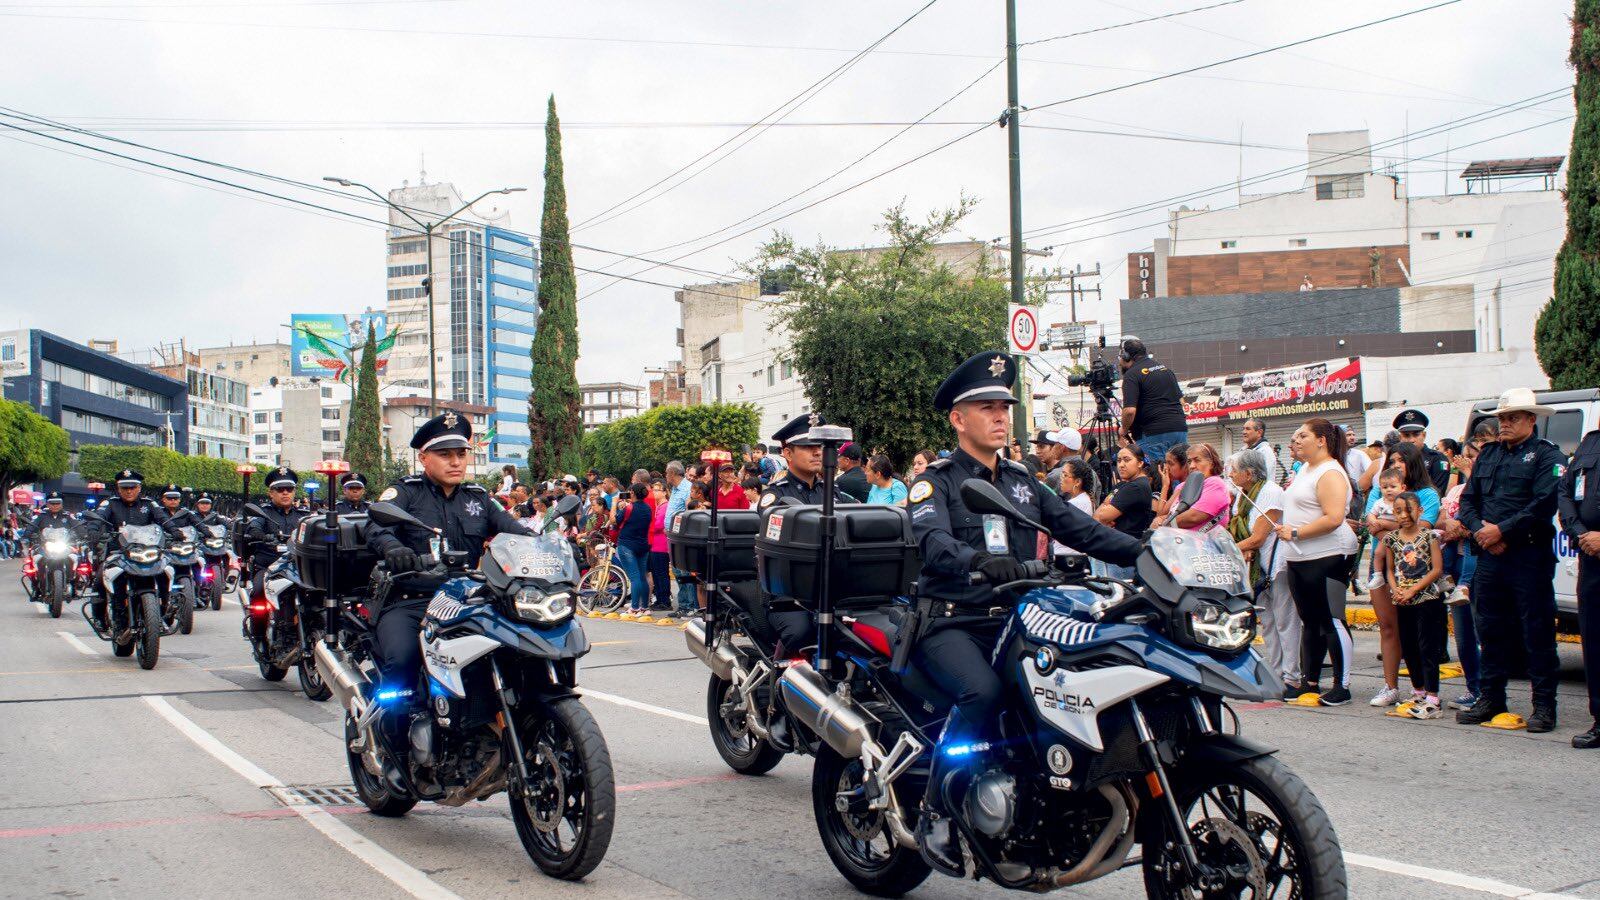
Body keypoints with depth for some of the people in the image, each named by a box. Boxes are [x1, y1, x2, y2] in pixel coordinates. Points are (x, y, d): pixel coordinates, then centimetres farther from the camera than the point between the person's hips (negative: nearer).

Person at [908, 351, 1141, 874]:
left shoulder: (1022, 482, 20)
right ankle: (935, 815, -18)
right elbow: (934, 543, -20)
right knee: (982, 692, -34)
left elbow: (1080, 529, 10)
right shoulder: (934, 482, 0)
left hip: (1010, 621, 6)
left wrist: (1145, 552, -6)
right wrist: (979, 561, -42)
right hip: (951, 623, -6)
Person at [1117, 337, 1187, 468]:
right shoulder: (1165, 368, 19)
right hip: (1180, 429, 7)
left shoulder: (1132, 375, -6)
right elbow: (1181, 400, 23)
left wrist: (1124, 429, 1)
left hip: (1155, 434, -7)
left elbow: (1130, 410, -16)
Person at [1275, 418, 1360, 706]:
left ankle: (1342, 686, 0)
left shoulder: (1330, 474, -13)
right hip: (1298, 559, 10)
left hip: (1326, 557, -10)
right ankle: (1310, 682, 21)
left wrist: (1295, 533, -19)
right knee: (1310, 622, 14)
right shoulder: (1305, 469, 17)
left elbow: (1333, 518, -24)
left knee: (1332, 621, -5)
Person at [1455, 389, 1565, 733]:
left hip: (1530, 556, -6)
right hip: (1489, 556, 6)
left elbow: (1544, 504, -15)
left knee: (1538, 632, -2)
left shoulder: (1546, 456, -3)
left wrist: (1501, 530, -15)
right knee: (1490, 629, 11)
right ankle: (1491, 698, 20)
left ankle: (1544, 705, 3)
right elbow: (1467, 499, 15)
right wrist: (1480, 530, -4)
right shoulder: (1488, 455, 18)